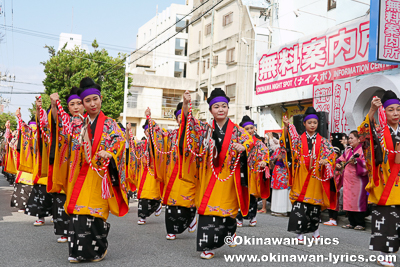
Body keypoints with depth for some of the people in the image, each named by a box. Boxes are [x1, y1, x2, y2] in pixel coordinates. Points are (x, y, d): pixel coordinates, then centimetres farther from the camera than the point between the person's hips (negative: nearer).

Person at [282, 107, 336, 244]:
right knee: (299, 204, -7)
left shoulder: (322, 141, 9)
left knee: (315, 204, 6)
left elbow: (331, 153, 5)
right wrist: (286, 127, -21)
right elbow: (287, 142, -7)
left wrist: (325, 161, -15)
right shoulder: (299, 139, 6)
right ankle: (300, 234, -2)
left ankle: (315, 230, 25)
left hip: (316, 177, 1)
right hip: (301, 176, -1)